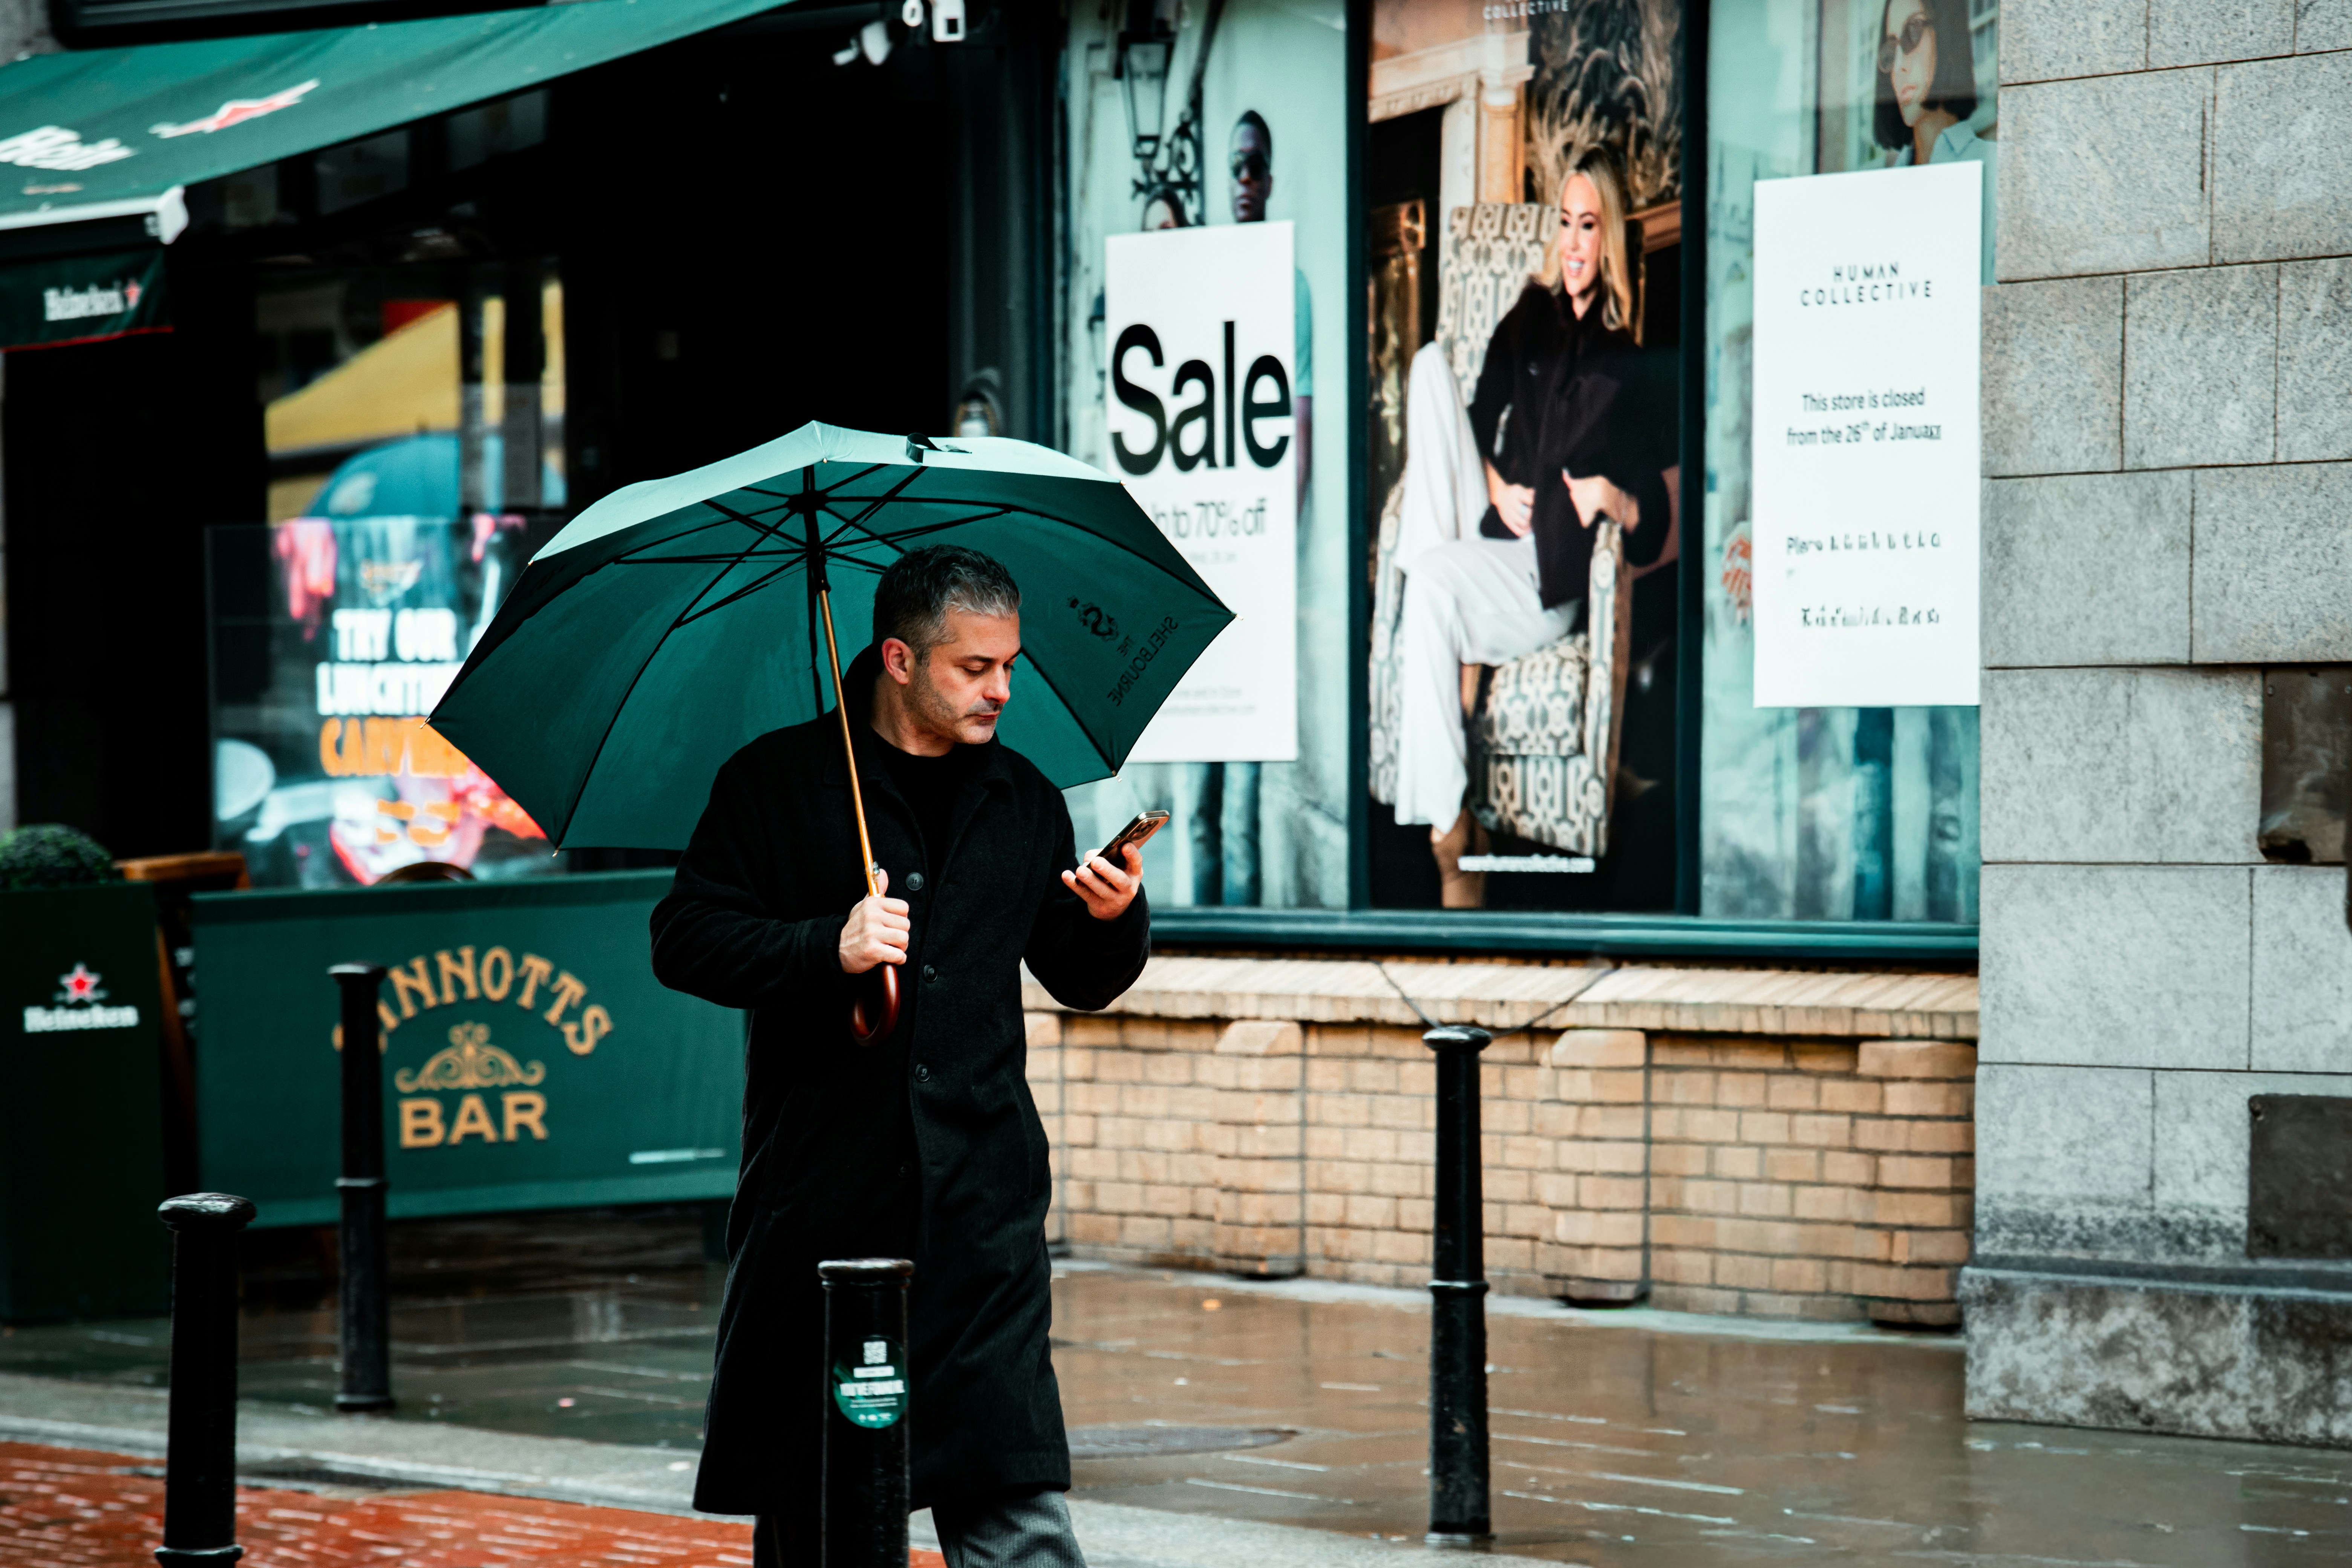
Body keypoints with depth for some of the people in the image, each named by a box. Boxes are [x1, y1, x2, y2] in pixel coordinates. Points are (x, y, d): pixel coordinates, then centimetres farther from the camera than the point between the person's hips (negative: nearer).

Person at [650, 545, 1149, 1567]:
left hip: (980, 1197, 2)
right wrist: (827, 948, -18)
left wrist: (1114, 922, -3)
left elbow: (1078, 982, 20)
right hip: (821, 1185, -2)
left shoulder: (1023, 800, 14)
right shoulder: (778, 782, 2)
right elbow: (684, 941, -4)